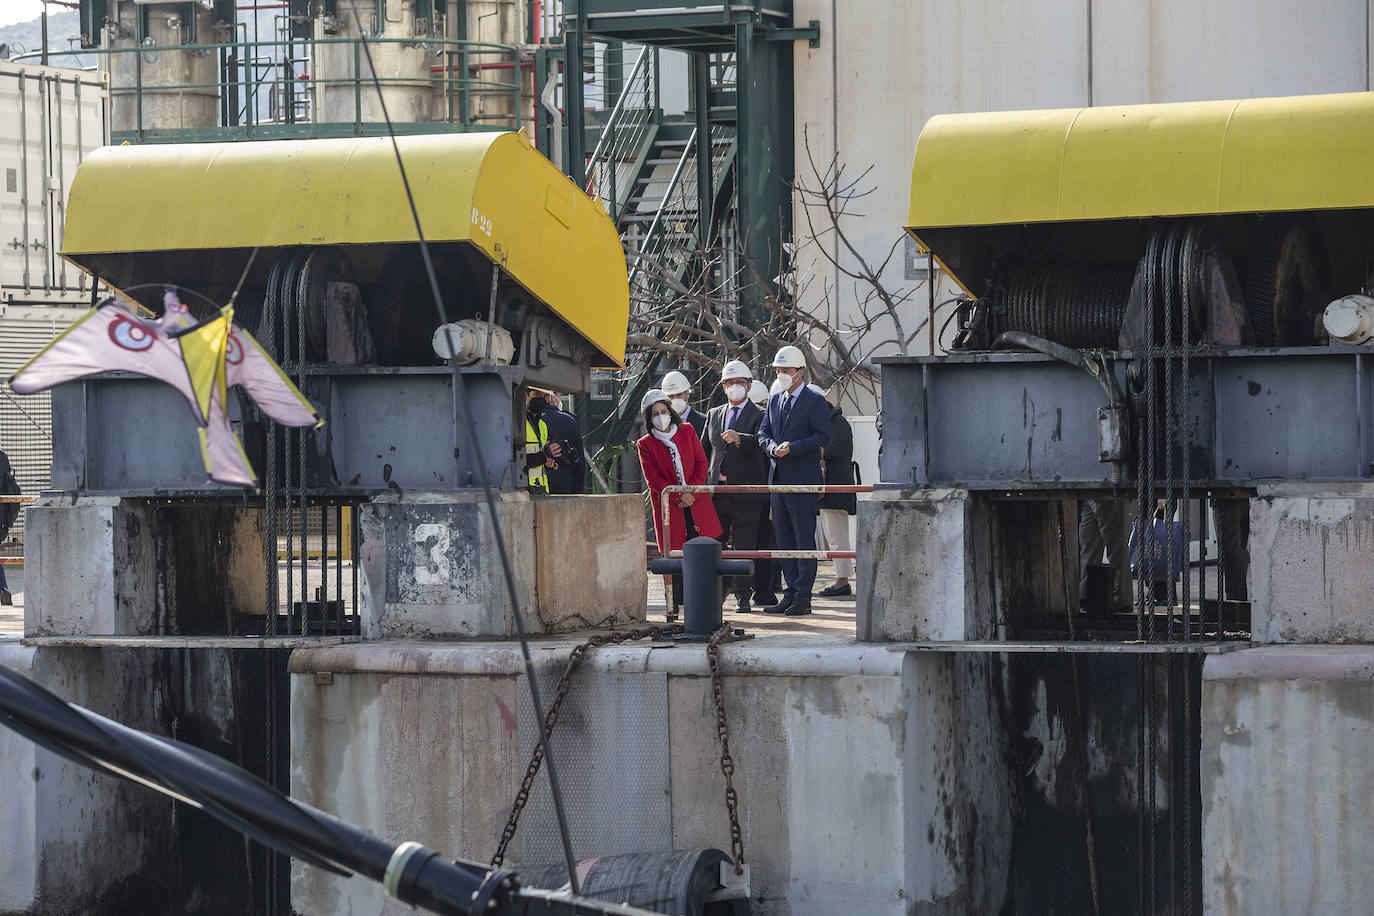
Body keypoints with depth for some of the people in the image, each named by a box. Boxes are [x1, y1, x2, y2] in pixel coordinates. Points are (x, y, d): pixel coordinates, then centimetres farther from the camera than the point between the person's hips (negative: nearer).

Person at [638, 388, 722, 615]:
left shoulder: (687, 431, 7)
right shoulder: (645, 444, 1)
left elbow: (701, 463, 6)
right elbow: (653, 479, -4)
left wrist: (691, 491, -7)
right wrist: (679, 495, -12)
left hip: (696, 501, 2)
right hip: (668, 506, -2)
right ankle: (675, 605, 0)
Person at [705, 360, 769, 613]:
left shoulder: (759, 416, 0)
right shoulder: (713, 415, 17)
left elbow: (760, 442, -18)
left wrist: (739, 438, -38)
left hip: (745, 492, -4)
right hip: (716, 491, 5)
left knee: (744, 547, -3)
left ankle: (742, 595, 4)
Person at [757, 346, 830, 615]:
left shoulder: (815, 402, -5)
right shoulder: (775, 401, 16)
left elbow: (822, 436, -12)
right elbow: (764, 432, 16)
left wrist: (792, 447, -19)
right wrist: (773, 447, -6)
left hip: (802, 480, -7)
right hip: (778, 478, 7)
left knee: (804, 538, -5)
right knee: (784, 540, 9)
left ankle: (803, 597, -4)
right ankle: (791, 592, 15)